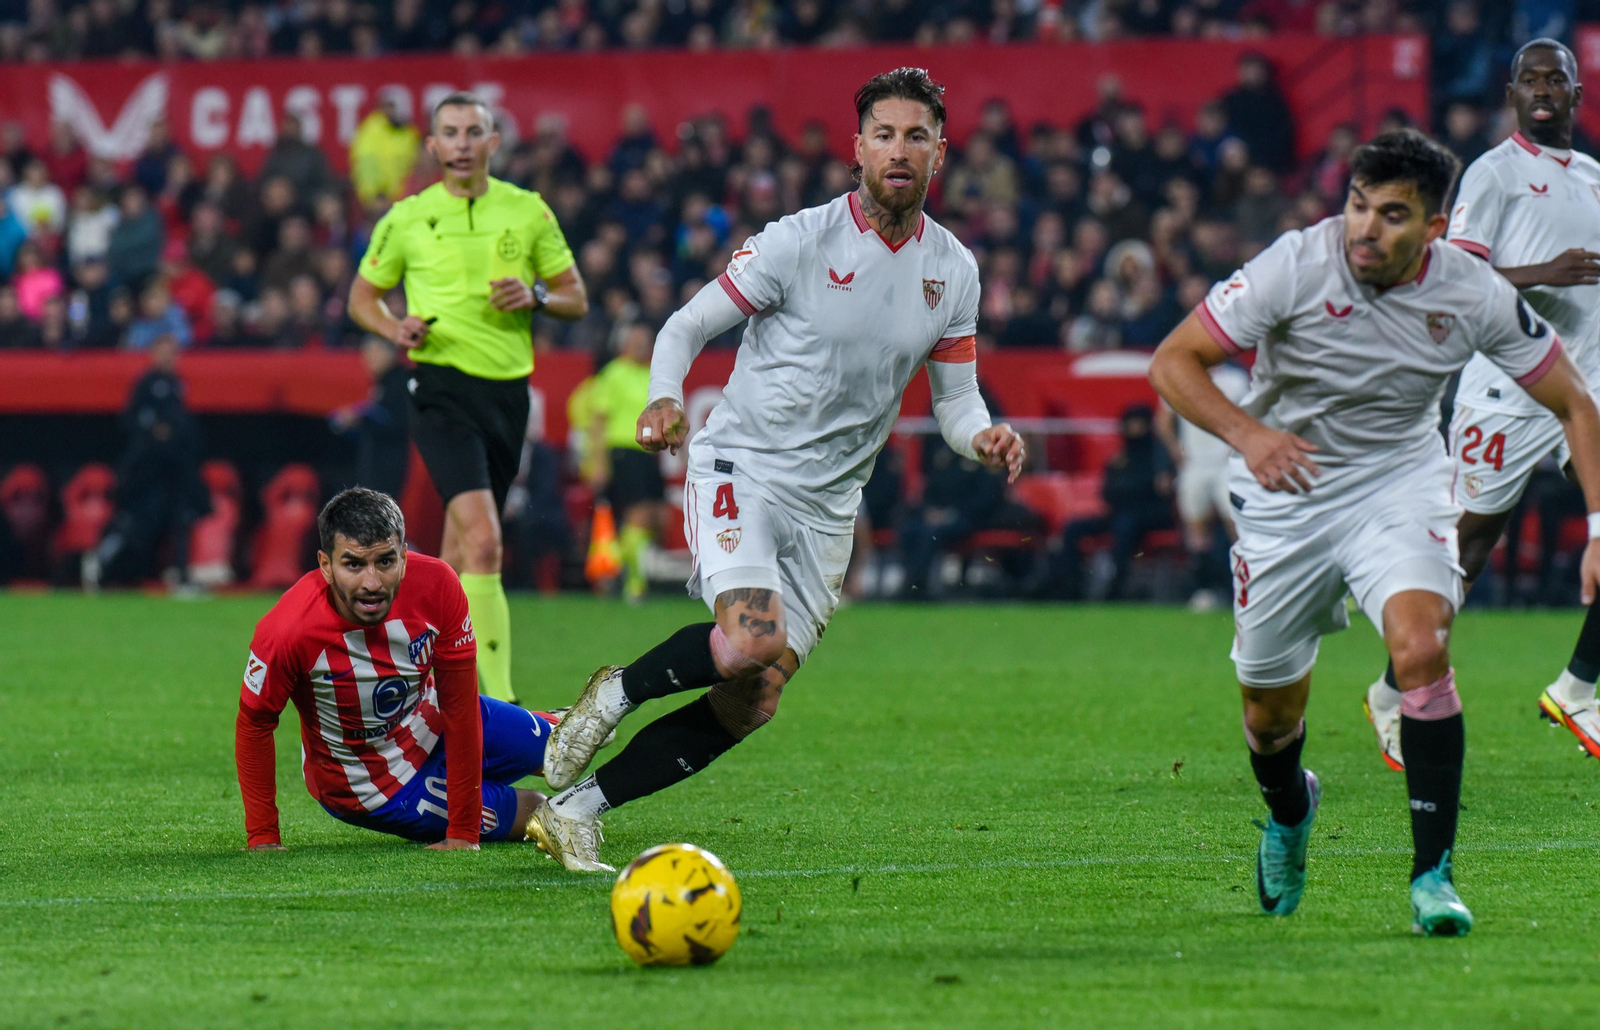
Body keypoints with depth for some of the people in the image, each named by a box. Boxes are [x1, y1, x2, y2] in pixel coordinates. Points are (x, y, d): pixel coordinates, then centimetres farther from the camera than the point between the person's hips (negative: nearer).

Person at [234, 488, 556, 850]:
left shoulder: (436, 586, -29)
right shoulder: (285, 632, -37)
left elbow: (459, 707, -21)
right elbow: (253, 724, -19)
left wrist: (463, 833, -19)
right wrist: (262, 839, -18)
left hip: (433, 724, 4)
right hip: (375, 786, -4)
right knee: (535, 812, 2)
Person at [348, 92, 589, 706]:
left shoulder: (528, 212, 9)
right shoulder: (407, 219, 4)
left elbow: (576, 299, 13)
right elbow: (362, 297, 15)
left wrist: (536, 296, -8)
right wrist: (396, 328, -7)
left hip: (508, 390, 4)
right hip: (443, 387, -4)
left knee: (461, 552, 12)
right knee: (482, 540, -21)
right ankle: (498, 699, -25)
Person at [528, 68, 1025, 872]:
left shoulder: (953, 270, 6)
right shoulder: (800, 241, -9)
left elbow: (955, 399, 11)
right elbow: (687, 326, -4)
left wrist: (984, 437, -13)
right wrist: (664, 399, -24)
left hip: (828, 504, 5)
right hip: (742, 468, -5)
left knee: (750, 704, -2)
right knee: (753, 639, -31)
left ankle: (577, 807, 7)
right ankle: (617, 692, -3)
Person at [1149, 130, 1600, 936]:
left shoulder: (1475, 295, -15)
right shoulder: (1296, 266, -22)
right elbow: (1173, 362, -18)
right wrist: (1246, 432, -37)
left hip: (1399, 484, 0)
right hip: (1287, 488, 0)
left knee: (1421, 649, -26)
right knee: (1271, 710, 9)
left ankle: (1433, 874, -19)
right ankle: (1289, 810, 46)